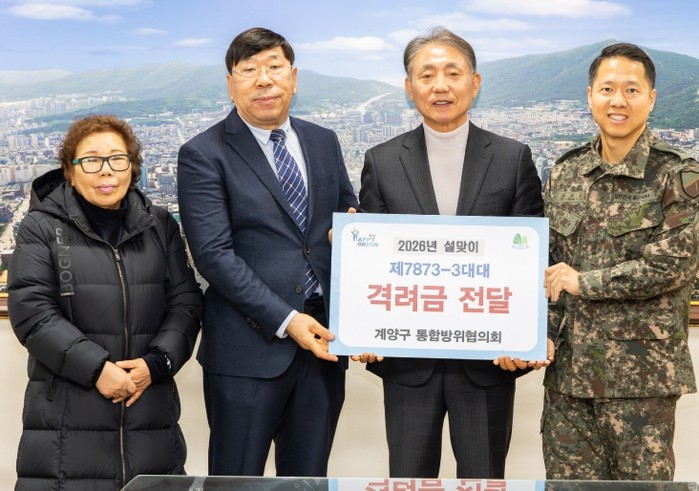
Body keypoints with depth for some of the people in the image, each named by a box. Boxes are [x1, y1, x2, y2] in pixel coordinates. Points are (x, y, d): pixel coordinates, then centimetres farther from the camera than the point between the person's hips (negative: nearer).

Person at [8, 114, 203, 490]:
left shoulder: (160, 226, 12)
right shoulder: (41, 228, 2)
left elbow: (185, 302, 8)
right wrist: (96, 368, -15)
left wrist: (156, 363, -9)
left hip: (150, 411, 3)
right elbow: (32, 312, -6)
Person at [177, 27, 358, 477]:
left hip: (323, 339, 5)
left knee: (310, 475, 14)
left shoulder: (324, 142, 12)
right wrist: (286, 320, -17)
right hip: (250, 346, -4)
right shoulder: (203, 155, -5)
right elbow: (214, 254, -12)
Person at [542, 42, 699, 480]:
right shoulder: (566, 173, 8)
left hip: (641, 371, -4)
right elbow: (549, 263, 11)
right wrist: (546, 332, -4)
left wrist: (584, 282, -11)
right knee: (567, 479, 11)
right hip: (569, 363, 4)